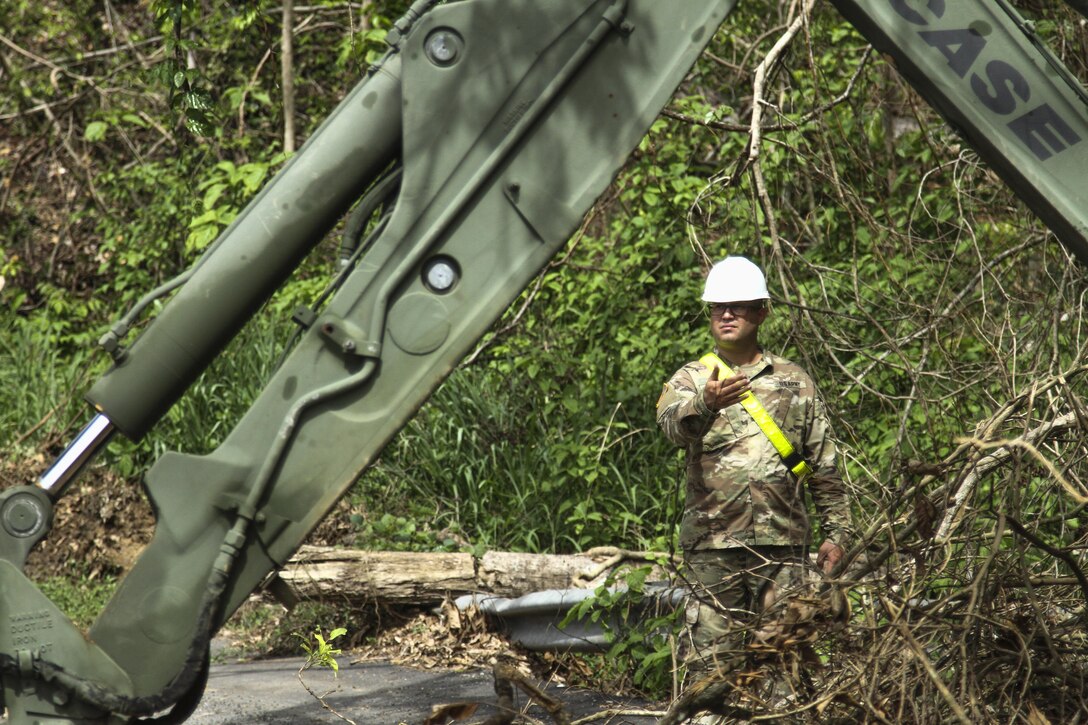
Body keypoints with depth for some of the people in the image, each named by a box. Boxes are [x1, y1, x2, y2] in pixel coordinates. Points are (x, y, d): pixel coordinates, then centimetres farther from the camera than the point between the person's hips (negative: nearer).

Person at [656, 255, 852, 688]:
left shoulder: (794, 382, 13)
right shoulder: (691, 380, 8)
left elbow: (823, 466, 15)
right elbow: (672, 423, -16)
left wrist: (837, 531, 8)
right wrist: (704, 405, -38)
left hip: (782, 542, 1)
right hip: (712, 544, -1)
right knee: (710, 657, -3)